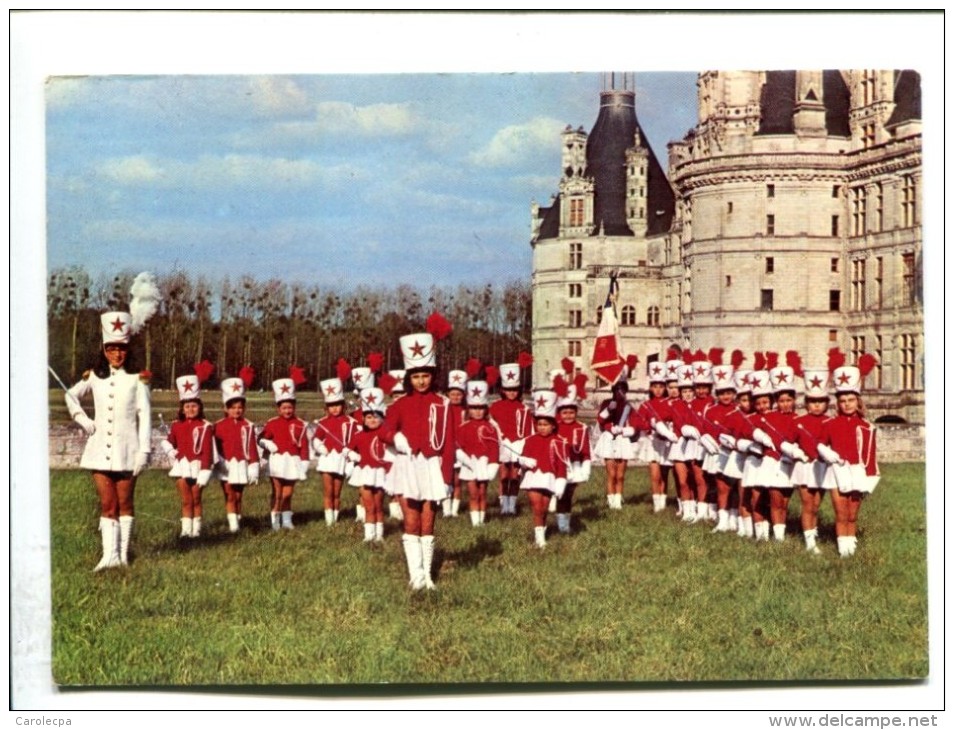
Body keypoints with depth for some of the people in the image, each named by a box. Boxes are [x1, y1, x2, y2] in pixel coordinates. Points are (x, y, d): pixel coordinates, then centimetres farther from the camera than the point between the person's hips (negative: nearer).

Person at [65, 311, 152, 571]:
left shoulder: (137, 379, -1)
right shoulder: (94, 377, 7)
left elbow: (144, 415, -4)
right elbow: (71, 396, 24)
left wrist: (144, 450, -10)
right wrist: (83, 420, 9)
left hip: (127, 449, -2)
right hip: (101, 449, 2)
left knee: (124, 503, 5)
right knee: (107, 504, 0)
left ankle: (123, 553, 10)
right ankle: (110, 554, -5)